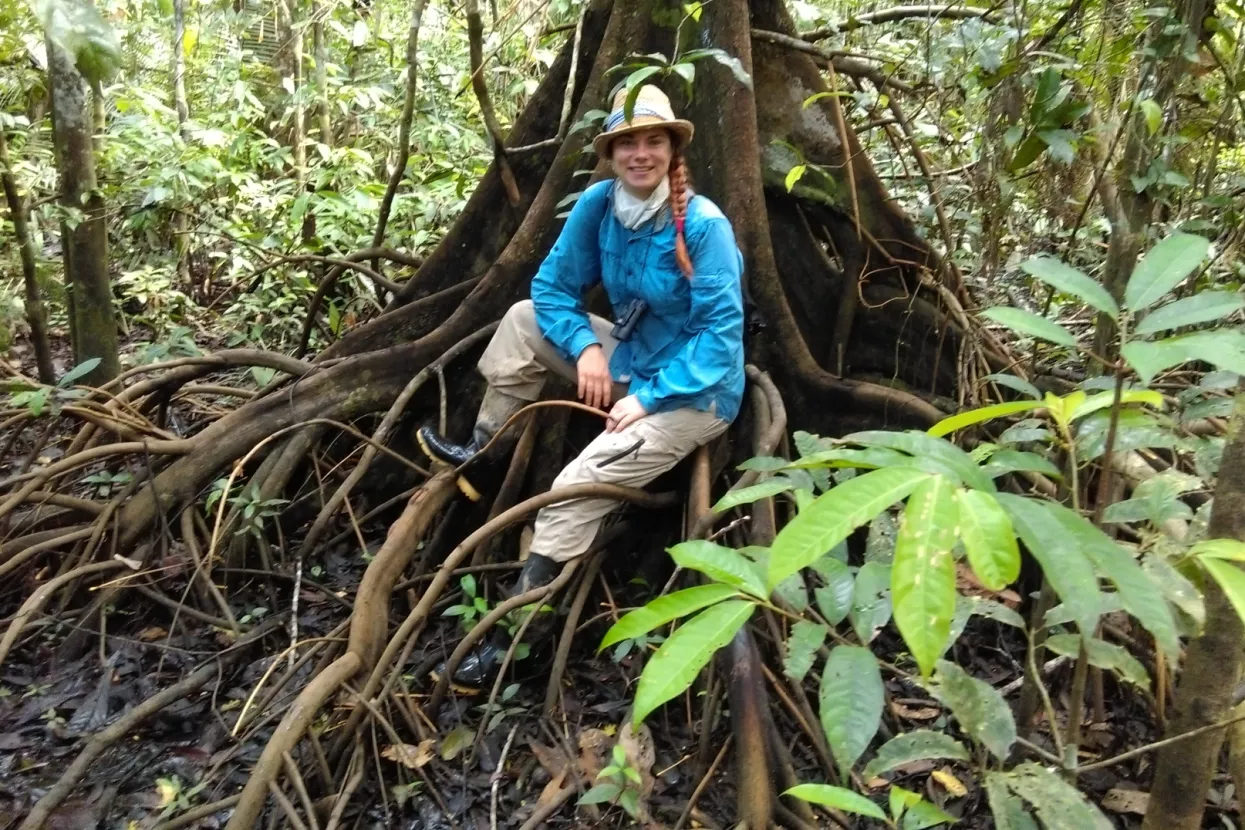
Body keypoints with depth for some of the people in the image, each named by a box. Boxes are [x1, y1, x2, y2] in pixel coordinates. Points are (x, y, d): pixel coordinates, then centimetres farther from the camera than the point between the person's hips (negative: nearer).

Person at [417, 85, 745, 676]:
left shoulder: (704, 225, -22)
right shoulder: (598, 205, -5)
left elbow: (720, 332, -23)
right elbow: (553, 287, 2)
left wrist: (649, 399, -26)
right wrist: (585, 346, -16)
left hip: (694, 390, -7)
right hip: (631, 359, 7)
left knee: (579, 482, -24)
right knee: (526, 319, 0)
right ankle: (484, 454, 9)